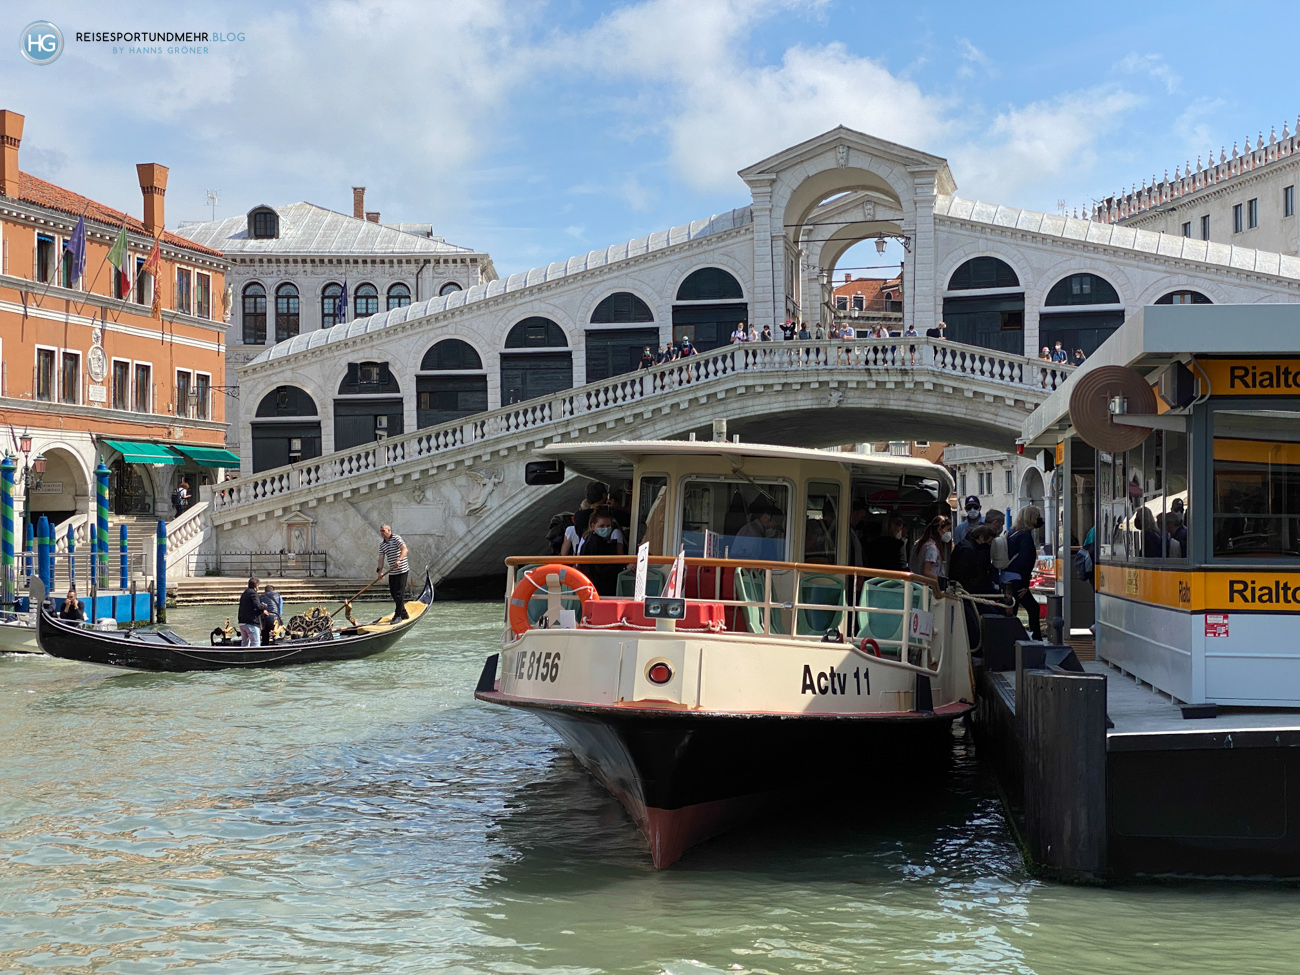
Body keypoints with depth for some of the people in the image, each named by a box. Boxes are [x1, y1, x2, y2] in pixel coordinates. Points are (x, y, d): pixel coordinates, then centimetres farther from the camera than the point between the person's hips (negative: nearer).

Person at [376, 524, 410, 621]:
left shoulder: (396, 538, -7)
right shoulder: (382, 544, 14)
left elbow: (404, 549, -21)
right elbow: (381, 558, 10)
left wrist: (399, 560, -36)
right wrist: (380, 570, -4)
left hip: (402, 570, -8)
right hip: (392, 572, 8)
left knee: (399, 593, -9)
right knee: (393, 592, 8)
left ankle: (398, 615, -7)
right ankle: (404, 614, 19)